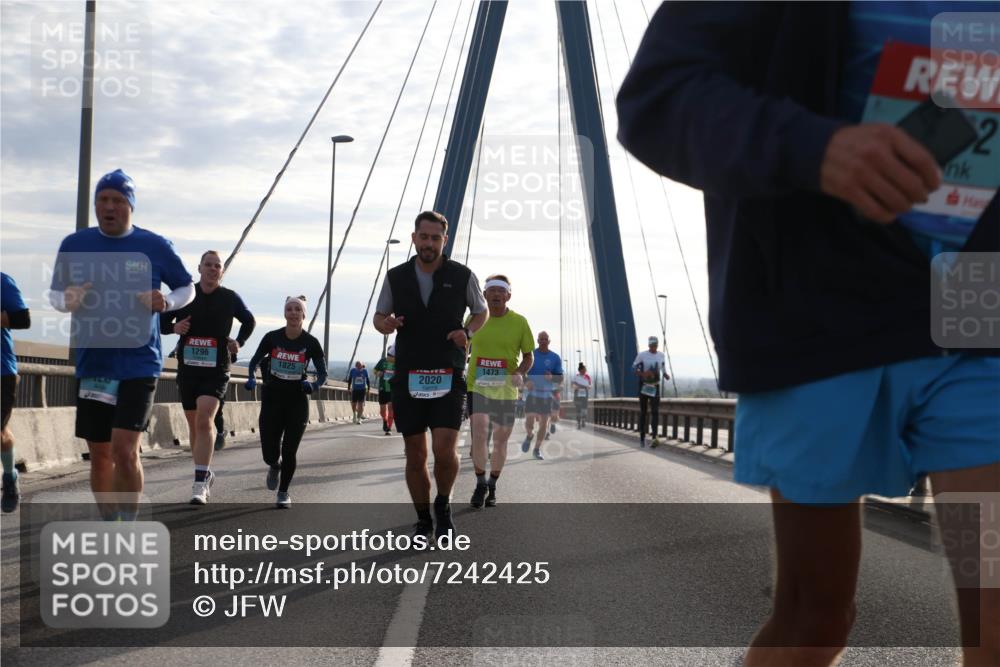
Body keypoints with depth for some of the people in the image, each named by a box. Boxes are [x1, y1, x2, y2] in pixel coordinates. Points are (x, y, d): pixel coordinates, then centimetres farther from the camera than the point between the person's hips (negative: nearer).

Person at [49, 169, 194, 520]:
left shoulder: (155, 246, -1)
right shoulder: (74, 244, 4)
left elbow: (187, 288, 10)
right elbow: (55, 294, 13)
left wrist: (166, 302, -12)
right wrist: (68, 300, -10)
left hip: (139, 363, -3)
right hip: (92, 364, 3)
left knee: (125, 451, -14)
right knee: (100, 455, 9)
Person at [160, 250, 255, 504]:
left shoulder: (230, 298, 1)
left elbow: (249, 321, 19)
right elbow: (161, 321, 11)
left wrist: (239, 342, 3)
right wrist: (174, 327, -11)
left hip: (216, 371, -3)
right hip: (188, 369, 3)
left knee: (204, 420, -21)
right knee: (194, 425, 13)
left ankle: (200, 484, -24)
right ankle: (206, 474, 33)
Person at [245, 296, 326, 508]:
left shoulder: (311, 342, -6)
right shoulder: (272, 337, -5)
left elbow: (323, 373, 1)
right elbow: (254, 361, 8)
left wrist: (314, 386, -20)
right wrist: (252, 379, -12)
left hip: (298, 401, 0)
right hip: (272, 398, 1)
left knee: (289, 451, -1)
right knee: (269, 454, -2)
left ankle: (283, 493, 20)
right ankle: (275, 466, 36)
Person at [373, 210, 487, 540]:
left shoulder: (462, 276, -1)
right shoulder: (396, 277, 3)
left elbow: (481, 312, 15)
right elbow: (379, 316, 14)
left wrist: (468, 332, -7)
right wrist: (386, 324, -11)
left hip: (449, 377, -2)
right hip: (408, 378, 2)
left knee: (445, 451, -14)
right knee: (415, 456, 5)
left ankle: (443, 506, 14)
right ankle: (423, 521, 22)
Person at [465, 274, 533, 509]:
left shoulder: (519, 322, -4)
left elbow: (528, 356, 2)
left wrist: (520, 373, -17)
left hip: (505, 390, 0)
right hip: (477, 386, 0)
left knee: (501, 440, 10)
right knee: (479, 433, -18)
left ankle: (492, 487, 30)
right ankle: (480, 484, 0)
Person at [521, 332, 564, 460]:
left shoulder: (555, 358, 1)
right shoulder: (531, 354, 2)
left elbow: (560, 379, 2)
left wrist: (552, 377, -20)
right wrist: (527, 381, -16)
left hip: (547, 394, 1)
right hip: (532, 392, -1)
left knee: (544, 423, -1)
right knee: (530, 421, -9)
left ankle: (537, 449, 12)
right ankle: (529, 435, 25)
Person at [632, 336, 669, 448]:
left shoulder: (661, 355, 5)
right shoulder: (642, 355, -6)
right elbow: (634, 368, -5)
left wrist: (665, 375, -4)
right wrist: (643, 374, -24)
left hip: (655, 386, 2)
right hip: (643, 386, -2)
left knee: (655, 412, -13)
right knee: (643, 412, 6)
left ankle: (654, 437, -23)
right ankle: (642, 437, 19)